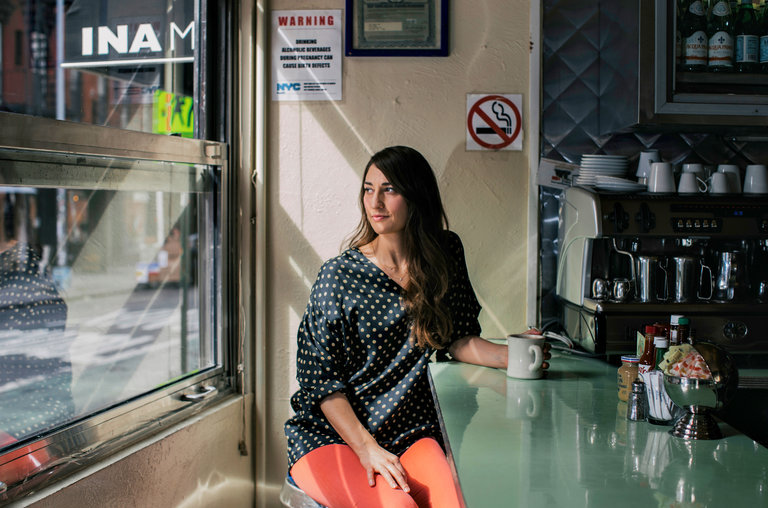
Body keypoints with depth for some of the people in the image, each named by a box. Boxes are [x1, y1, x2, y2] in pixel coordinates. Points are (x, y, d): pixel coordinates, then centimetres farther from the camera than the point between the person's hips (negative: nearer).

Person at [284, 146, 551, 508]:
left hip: (410, 433, 3)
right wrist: (366, 448, -17)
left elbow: (459, 339, 9)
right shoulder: (339, 275, -6)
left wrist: (514, 356, -10)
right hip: (331, 434, -3)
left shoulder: (444, 255, 5)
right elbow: (321, 380, -6)